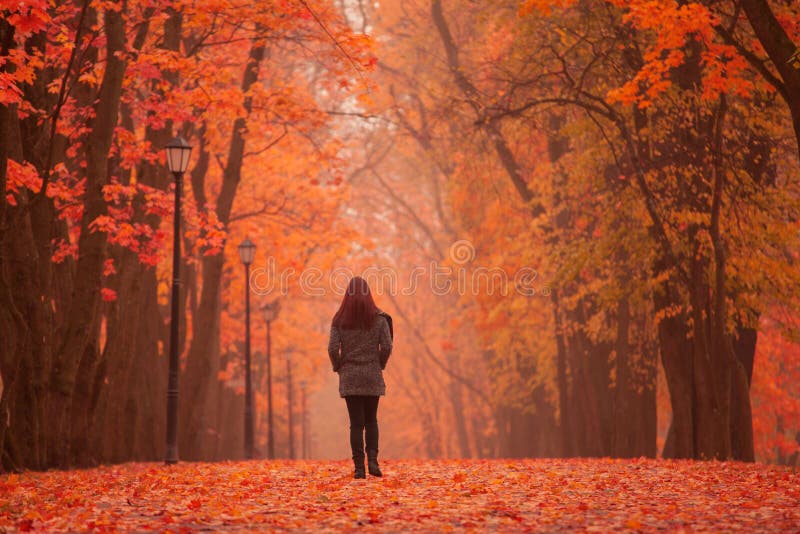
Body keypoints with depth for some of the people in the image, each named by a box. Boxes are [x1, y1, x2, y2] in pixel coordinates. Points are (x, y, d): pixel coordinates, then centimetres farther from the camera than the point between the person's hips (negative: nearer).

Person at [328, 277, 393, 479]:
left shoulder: (340, 319, -3)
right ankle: (372, 460, -2)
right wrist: (380, 365, 9)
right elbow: (387, 347, -8)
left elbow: (333, 349, -9)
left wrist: (338, 367, 8)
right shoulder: (379, 318, -3)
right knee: (371, 420, 14)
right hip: (373, 377, 0)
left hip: (350, 376, 0)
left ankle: (359, 467, -1)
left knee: (356, 423, 3)